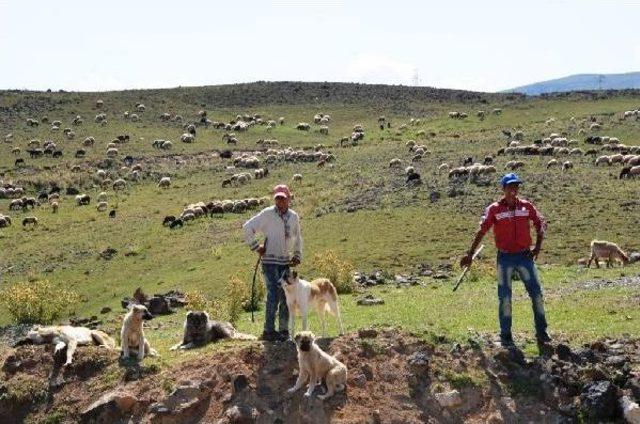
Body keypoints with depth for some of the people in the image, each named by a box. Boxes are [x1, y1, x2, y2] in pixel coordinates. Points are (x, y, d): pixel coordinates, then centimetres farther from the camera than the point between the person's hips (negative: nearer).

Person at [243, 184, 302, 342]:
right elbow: (248, 227, -4)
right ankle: (269, 331, -8)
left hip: (286, 262, 6)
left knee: (286, 297, 7)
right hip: (270, 261, -6)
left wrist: (297, 255, 10)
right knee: (274, 295, -12)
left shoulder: (294, 216, 8)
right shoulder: (267, 214, -7)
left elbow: (297, 239, 22)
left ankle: (283, 330, 16)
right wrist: (256, 247, -5)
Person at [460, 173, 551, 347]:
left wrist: (538, 246, 3)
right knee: (505, 297, 2)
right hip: (505, 258, -2)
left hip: (525, 256, 2)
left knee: (536, 292, 3)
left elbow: (540, 223, 12)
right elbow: (481, 231, -7)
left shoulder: (526, 206, 2)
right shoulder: (494, 209, -6)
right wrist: (470, 254, -12)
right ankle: (505, 335, 11)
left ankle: (541, 332, 16)